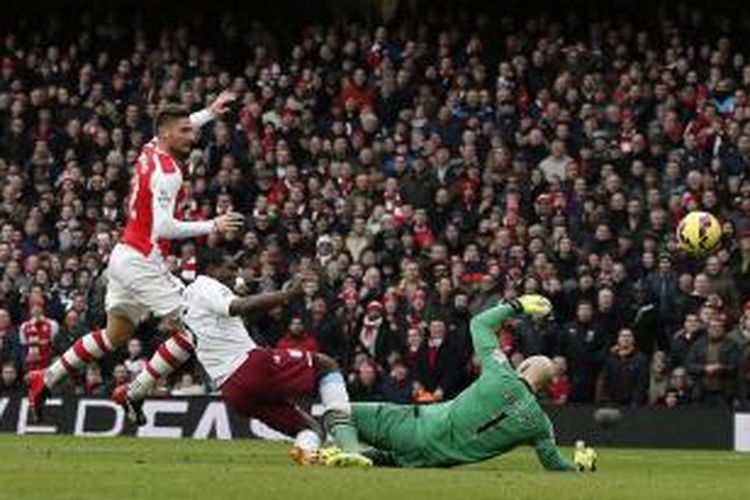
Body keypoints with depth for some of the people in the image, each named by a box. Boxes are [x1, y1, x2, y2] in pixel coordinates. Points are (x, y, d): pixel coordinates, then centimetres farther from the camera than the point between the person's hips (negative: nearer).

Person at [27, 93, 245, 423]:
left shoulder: (151, 151, 9)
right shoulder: (167, 172, -18)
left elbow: (175, 128, 34)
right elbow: (163, 227, -25)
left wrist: (209, 113, 37)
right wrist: (211, 226, -20)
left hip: (124, 256, 9)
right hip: (142, 261, -9)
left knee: (115, 335, 21)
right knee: (188, 332, -7)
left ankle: (46, 379, 24)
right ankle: (134, 393, -2)